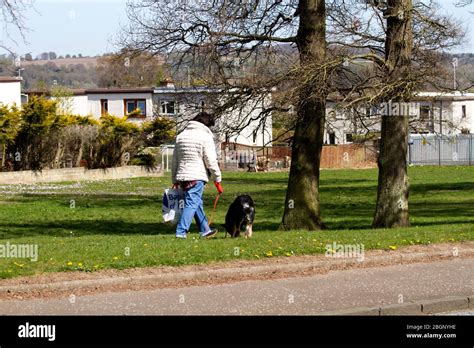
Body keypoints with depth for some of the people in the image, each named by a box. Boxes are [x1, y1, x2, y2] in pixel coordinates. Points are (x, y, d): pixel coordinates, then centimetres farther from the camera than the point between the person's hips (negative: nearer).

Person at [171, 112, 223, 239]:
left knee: (197, 203, 18)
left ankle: (205, 230, 27)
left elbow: (174, 161, 18)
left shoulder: (181, 136, 16)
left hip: (182, 176, 7)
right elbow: (211, 162, -9)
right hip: (197, 177, -7)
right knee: (192, 203, -7)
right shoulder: (205, 137, -6)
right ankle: (181, 232, -15)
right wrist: (217, 180, -2)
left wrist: (175, 180, 23)